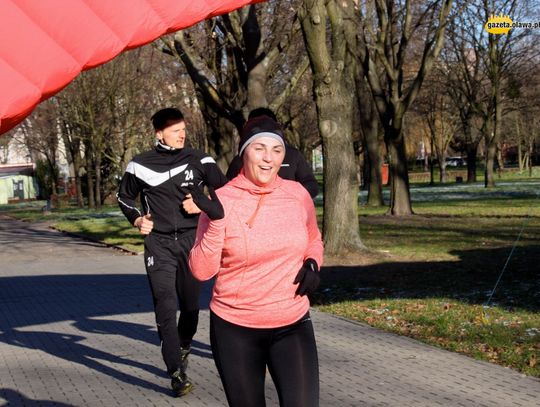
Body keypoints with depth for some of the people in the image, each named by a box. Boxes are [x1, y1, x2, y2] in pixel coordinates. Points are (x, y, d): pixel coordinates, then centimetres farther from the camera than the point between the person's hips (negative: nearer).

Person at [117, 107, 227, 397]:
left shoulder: (199, 160, 1)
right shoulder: (141, 165, 1)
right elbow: (124, 196, 17)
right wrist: (137, 220, 1)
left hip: (191, 240, 1)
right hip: (158, 243, -1)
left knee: (190, 303, 11)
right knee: (165, 306, -11)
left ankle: (183, 349, 39)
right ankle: (177, 373, -9)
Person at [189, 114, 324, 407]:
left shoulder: (297, 194, -1)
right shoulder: (221, 200, -9)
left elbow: (313, 240, 19)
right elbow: (201, 270, -12)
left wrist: (312, 263, -1)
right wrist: (215, 222, -24)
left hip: (292, 326, 1)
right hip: (235, 329, -1)